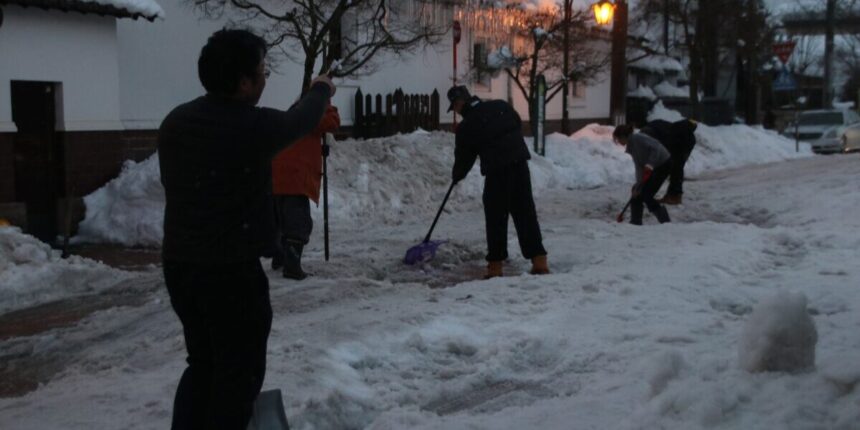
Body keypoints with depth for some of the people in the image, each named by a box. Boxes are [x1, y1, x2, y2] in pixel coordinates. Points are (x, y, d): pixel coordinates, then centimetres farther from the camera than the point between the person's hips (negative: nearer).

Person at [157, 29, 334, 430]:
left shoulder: (175, 121, 4)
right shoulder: (254, 125, -15)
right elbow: (299, 121, 5)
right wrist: (321, 91, 25)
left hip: (179, 263, 7)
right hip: (231, 270, -7)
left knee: (203, 362, 20)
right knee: (238, 370, 5)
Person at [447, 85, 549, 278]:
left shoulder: (466, 126, -5)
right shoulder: (501, 106, 8)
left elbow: (463, 157, 5)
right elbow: (519, 125, 18)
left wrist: (457, 175, 23)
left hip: (497, 170, -5)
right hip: (520, 164, 5)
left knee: (496, 217, 4)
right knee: (526, 213, 9)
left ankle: (495, 266, 5)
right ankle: (539, 262, 8)